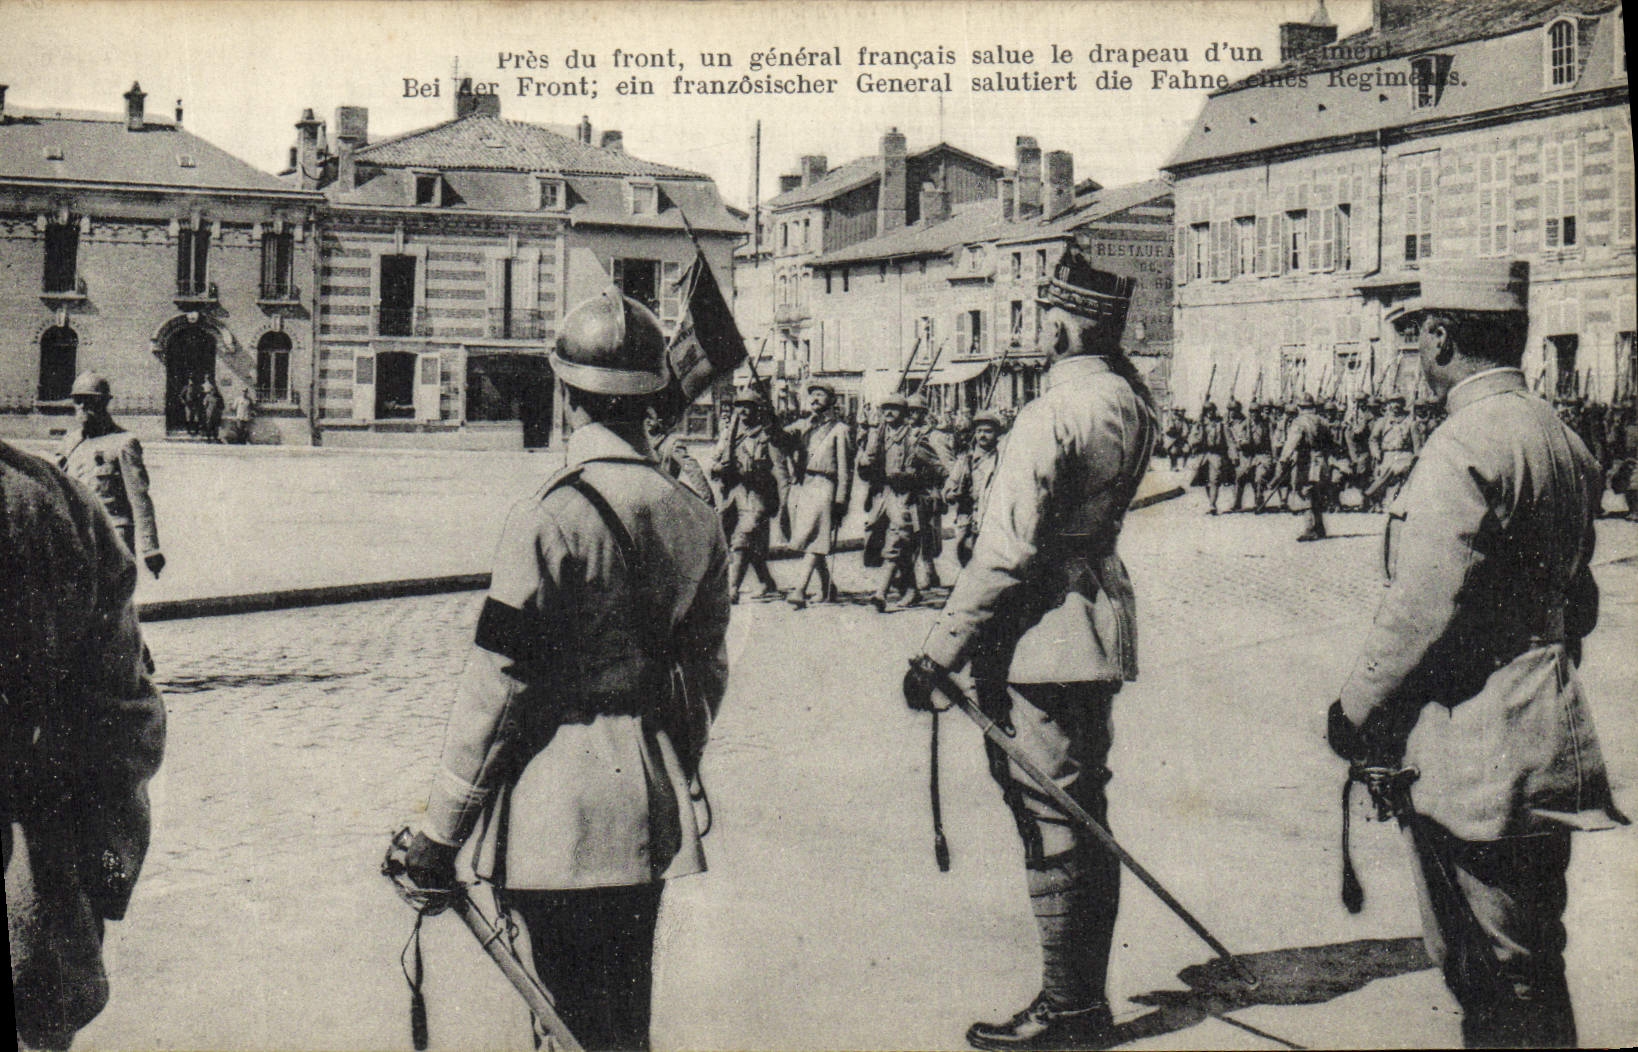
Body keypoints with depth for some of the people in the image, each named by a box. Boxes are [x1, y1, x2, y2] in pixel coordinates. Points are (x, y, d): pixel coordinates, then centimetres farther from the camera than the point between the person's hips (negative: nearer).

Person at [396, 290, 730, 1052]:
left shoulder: (550, 519, -15)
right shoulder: (697, 520, 3)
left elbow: (495, 688, -14)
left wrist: (440, 830, -6)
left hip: (557, 818, -6)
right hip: (651, 812, 6)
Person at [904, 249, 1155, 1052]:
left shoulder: (1053, 414, -18)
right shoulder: (1131, 400, 7)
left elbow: (1005, 554, -20)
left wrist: (940, 652, -16)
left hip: (1042, 635, -9)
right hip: (1100, 623, 9)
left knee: (1051, 826, -1)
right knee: (1083, 817, 15)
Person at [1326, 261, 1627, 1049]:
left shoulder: (1464, 446, -19)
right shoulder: (1561, 439, 11)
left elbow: (1422, 613, -21)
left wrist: (1356, 711, -8)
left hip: (1473, 761, -9)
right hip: (1547, 742, 9)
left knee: (1497, 977, 1)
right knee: (1527, 972, 18)